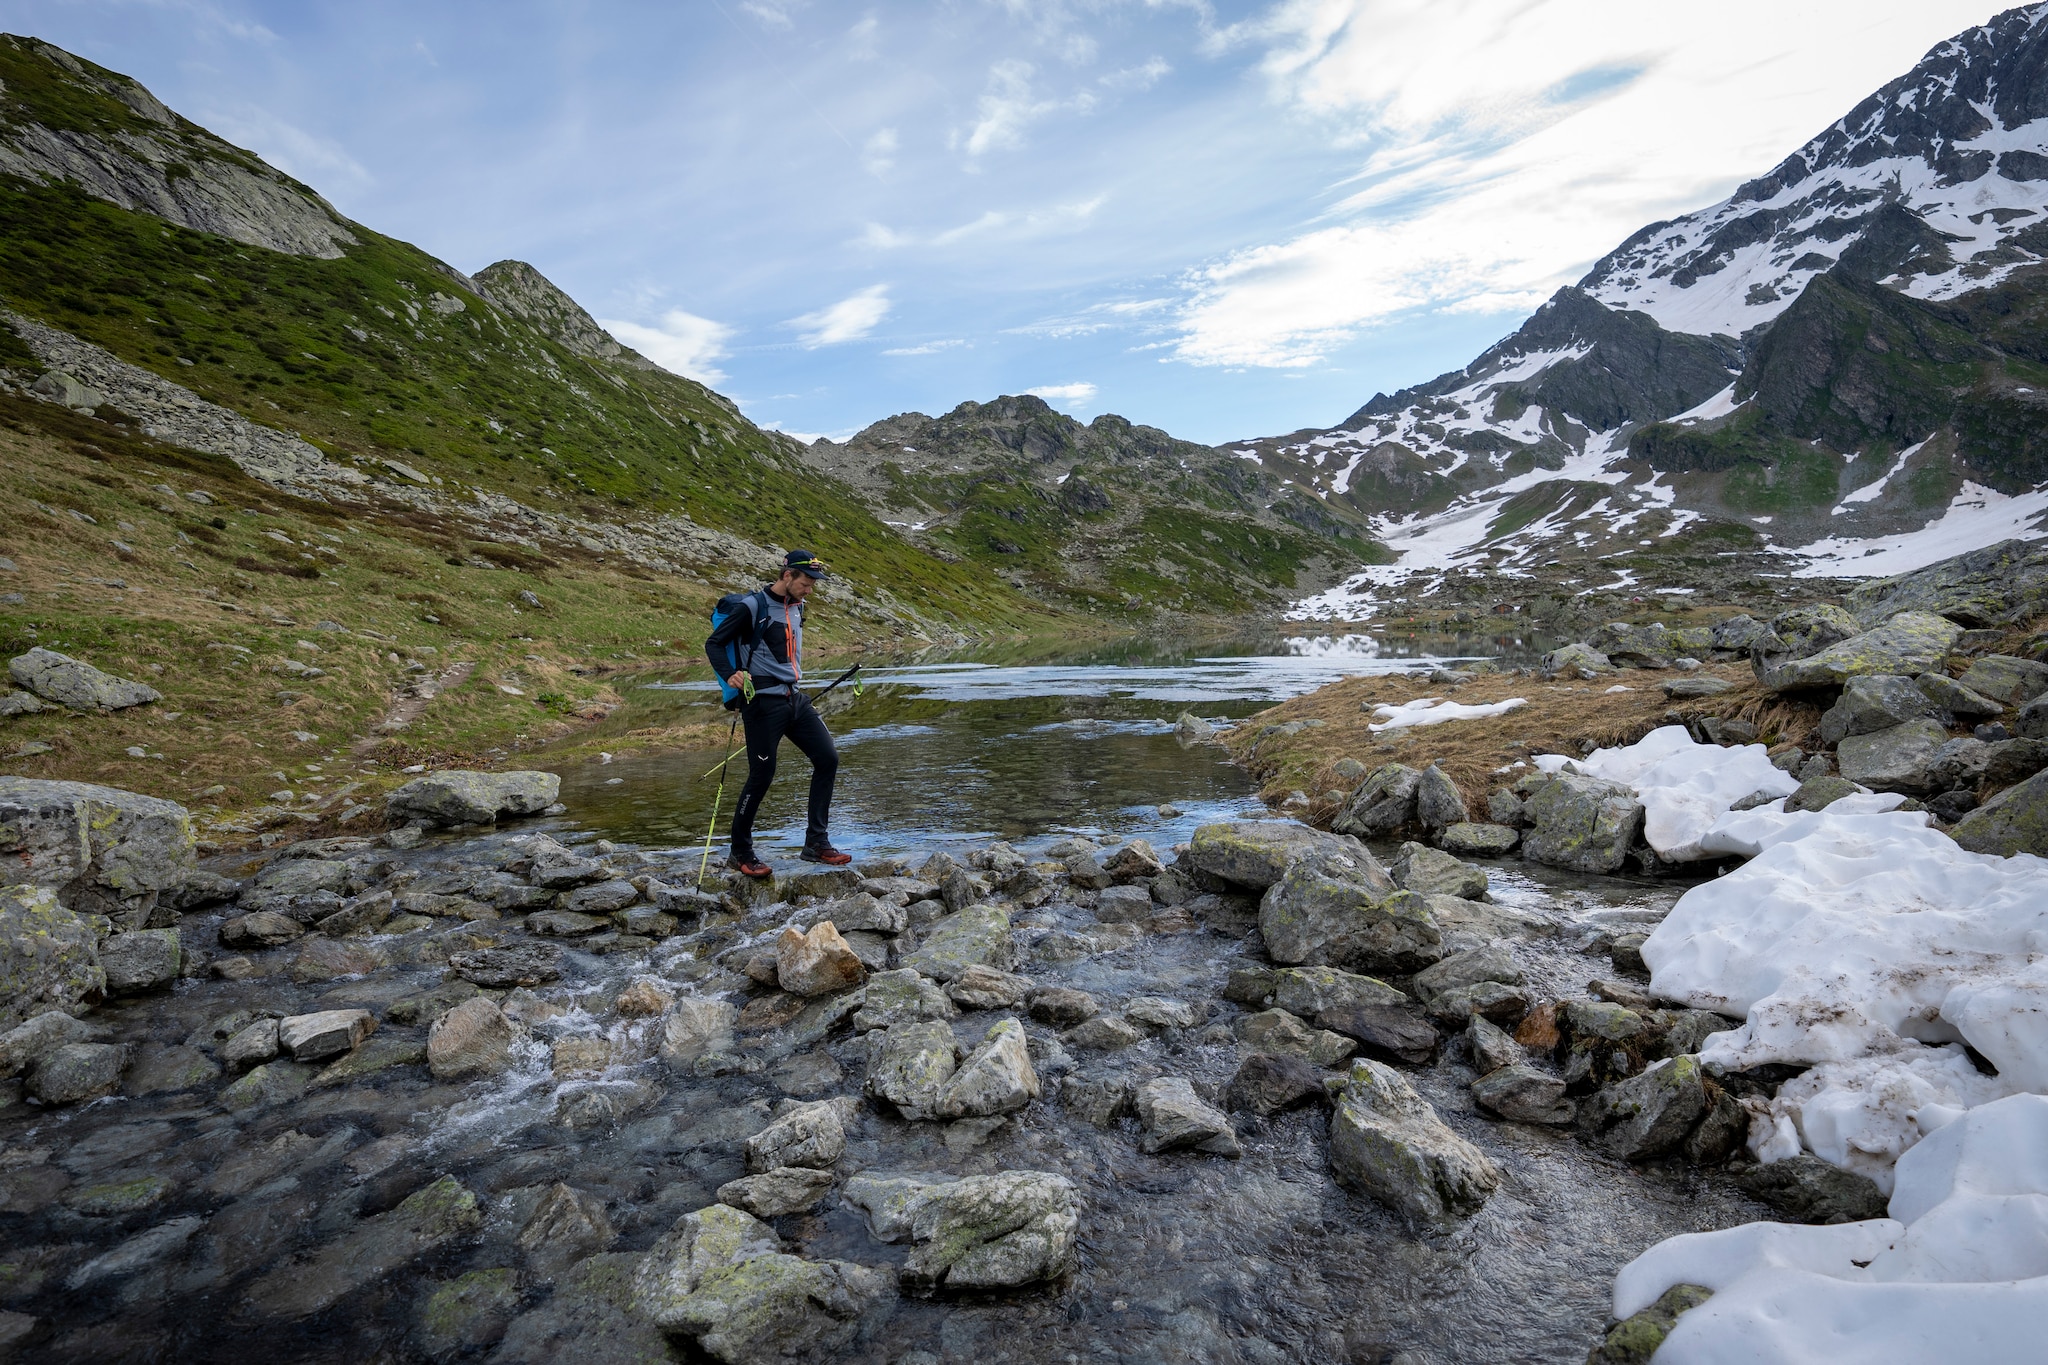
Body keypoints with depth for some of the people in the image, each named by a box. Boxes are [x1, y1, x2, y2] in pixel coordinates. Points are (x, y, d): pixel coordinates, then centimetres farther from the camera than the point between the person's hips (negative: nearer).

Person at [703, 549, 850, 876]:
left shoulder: (797, 607, 15)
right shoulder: (754, 606, -8)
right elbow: (713, 644, -8)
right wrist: (730, 675, -24)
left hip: (794, 698, 8)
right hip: (763, 701, -8)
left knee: (827, 757, 0)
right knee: (762, 774, -5)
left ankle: (815, 843, 8)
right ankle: (740, 852, 13)